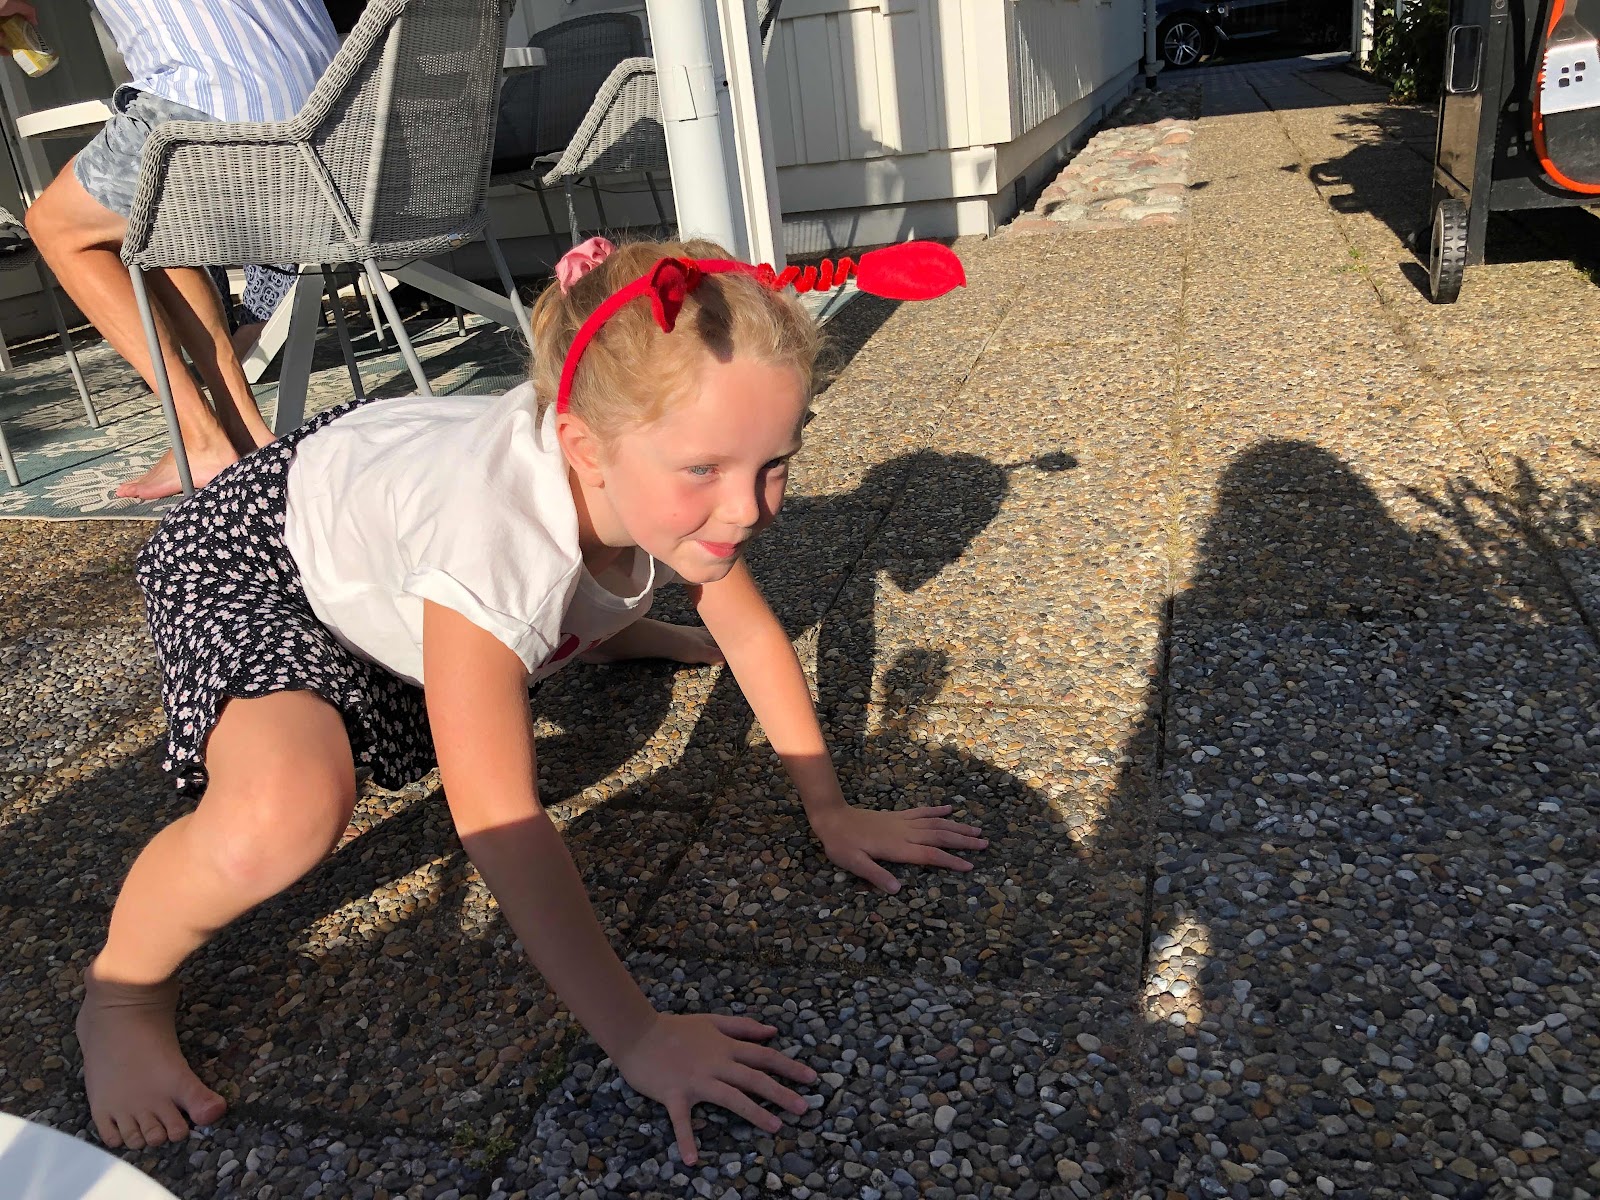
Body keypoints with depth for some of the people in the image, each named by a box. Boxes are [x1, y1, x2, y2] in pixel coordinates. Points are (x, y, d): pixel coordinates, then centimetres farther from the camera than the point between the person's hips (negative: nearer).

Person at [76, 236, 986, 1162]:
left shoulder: (662, 480, -23)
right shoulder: (497, 533, -44)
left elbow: (754, 633, -7)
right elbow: (499, 817, -40)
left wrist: (830, 810, -7)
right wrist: (635, 1035, -37)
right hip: (253, 561, -7)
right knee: (284, 818, -33)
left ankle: (591, 630, 53)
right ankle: (124, 986, -3)